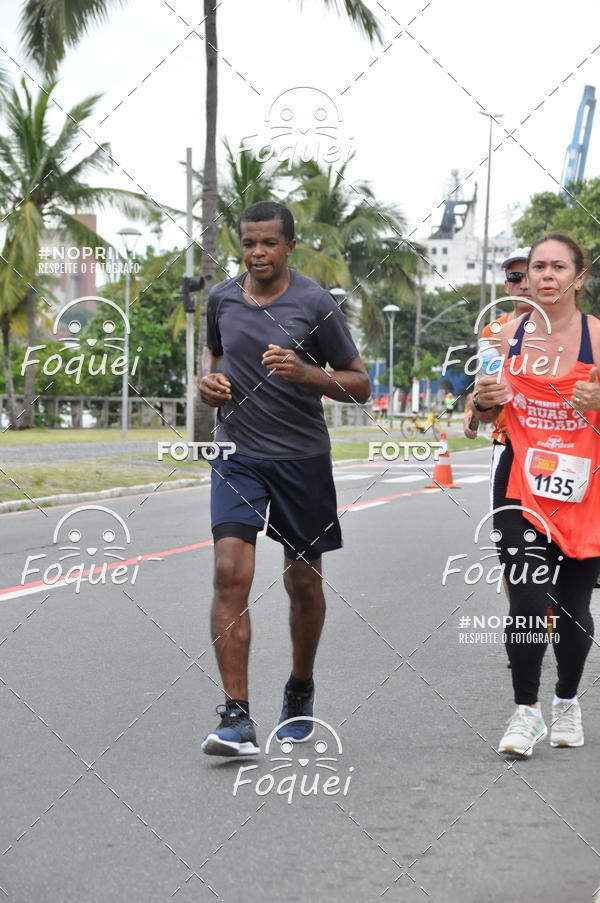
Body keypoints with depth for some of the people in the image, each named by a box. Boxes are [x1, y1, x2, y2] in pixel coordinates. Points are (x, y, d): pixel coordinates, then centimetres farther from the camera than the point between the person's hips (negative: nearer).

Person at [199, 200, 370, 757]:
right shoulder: (221, 298, 4)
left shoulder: (315, 304, -7)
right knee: (231, 572, -15)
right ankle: (236, 718, -15)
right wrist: (208, 381, 2)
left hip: (302, 457, -2)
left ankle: (300, 690, 35)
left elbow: (360, 385, -3)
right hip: (237, 455, 2)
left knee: (303, 581, 10)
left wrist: (305, 372, -20)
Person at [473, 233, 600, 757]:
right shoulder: (508, 336, 3)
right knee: (527, 602, -10)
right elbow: (484, 414, 15)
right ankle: (527, 711, 6)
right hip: (521, 485, 1)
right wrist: (485, 400, -7)